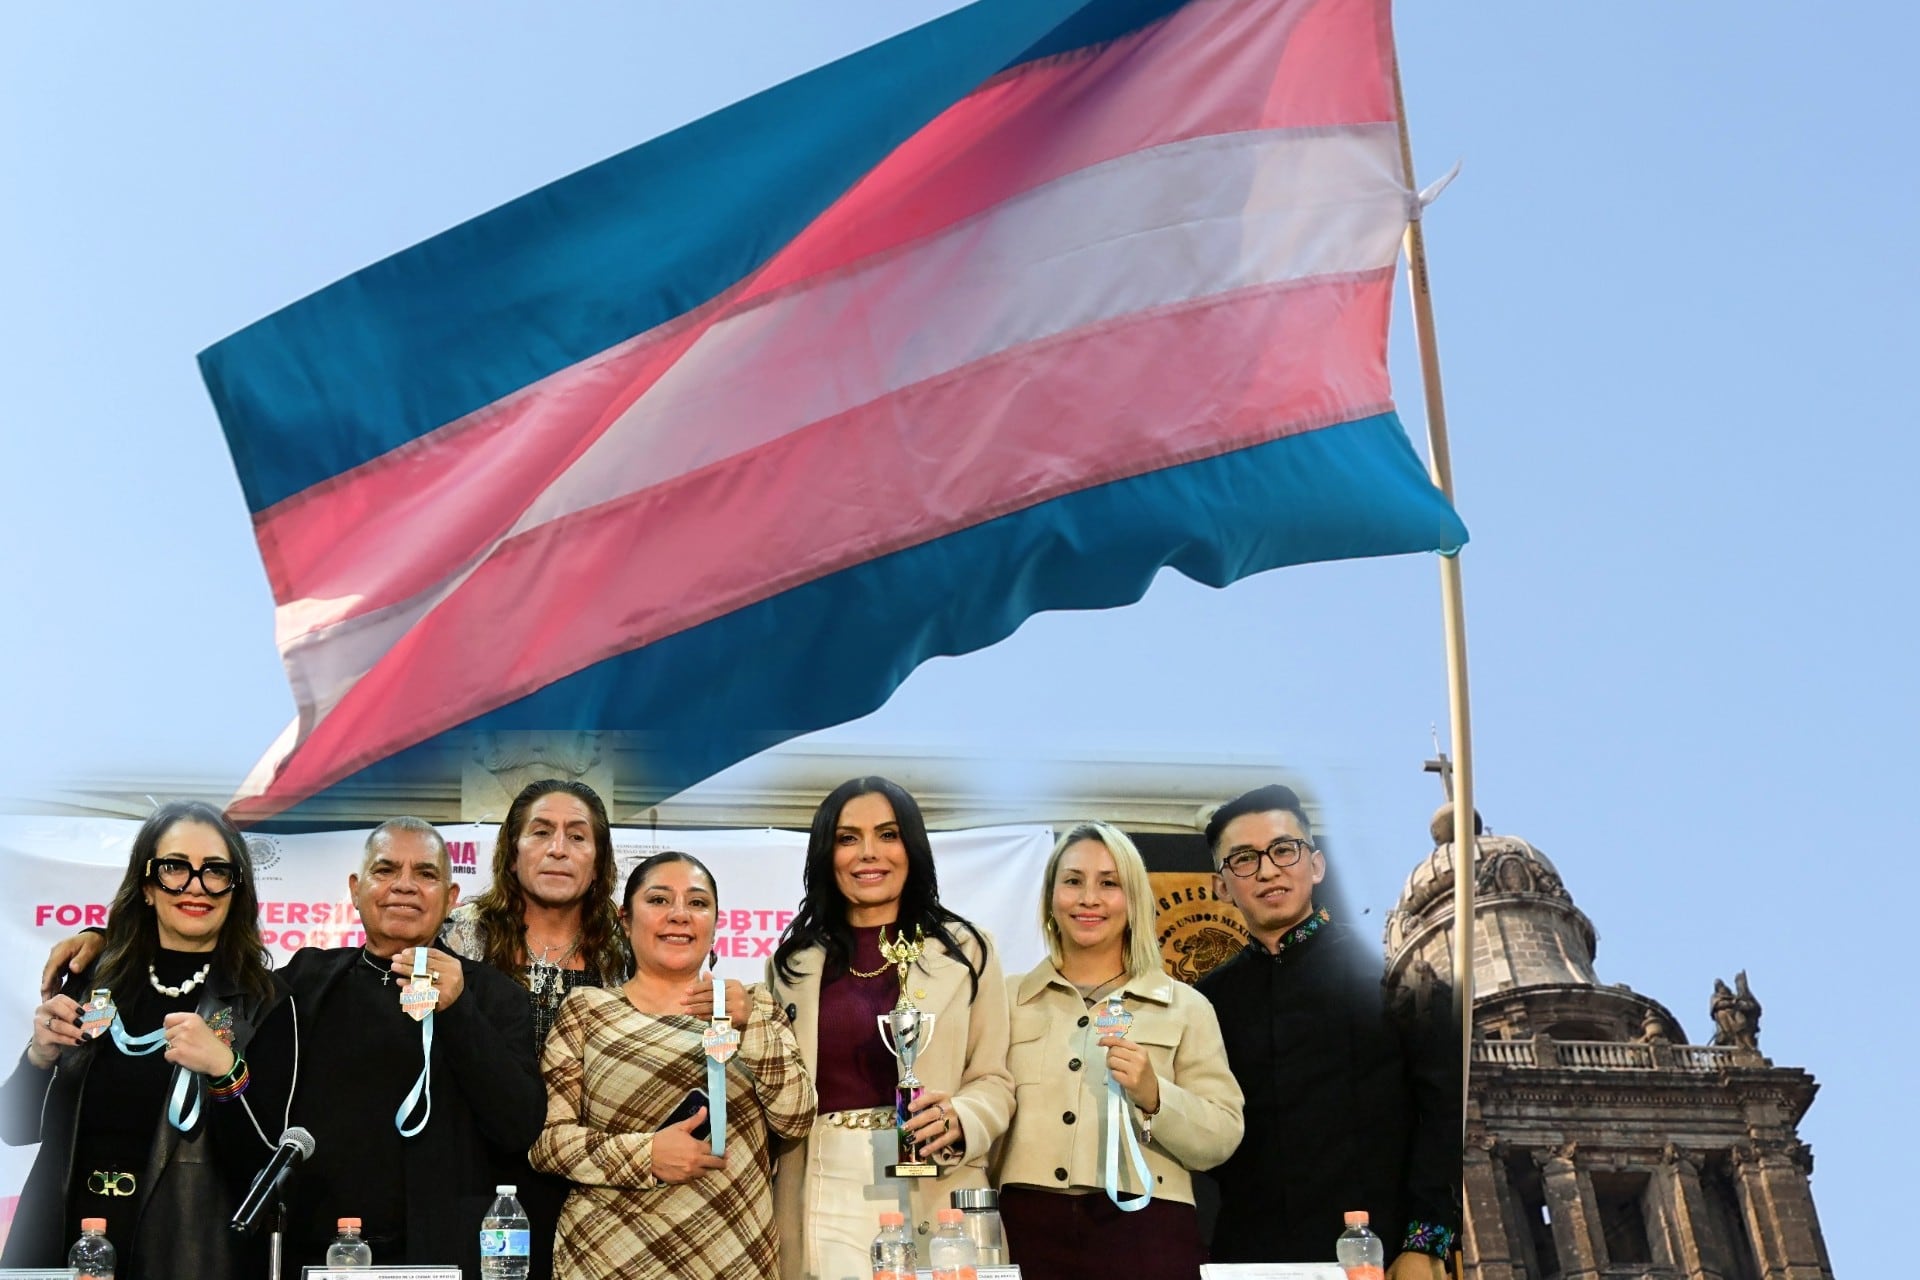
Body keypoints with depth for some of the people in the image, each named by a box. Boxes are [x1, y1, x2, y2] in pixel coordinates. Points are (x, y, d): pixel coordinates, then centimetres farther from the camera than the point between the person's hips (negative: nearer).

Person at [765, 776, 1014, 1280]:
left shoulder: (966, 949, 5)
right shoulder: (792, 961, 10)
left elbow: (994, 1080, 2)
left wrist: (958, 1122, -16)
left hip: (932, 1194, -1)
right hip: (825, 1195, 1)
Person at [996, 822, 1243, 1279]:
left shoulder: (1185, 1007, 6)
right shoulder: (1008, 1000, 10)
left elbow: (1221, 1139, 1)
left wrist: (1153, 1096, -15)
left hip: (1146, 1233, -1)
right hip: (1030, 1228, 1)